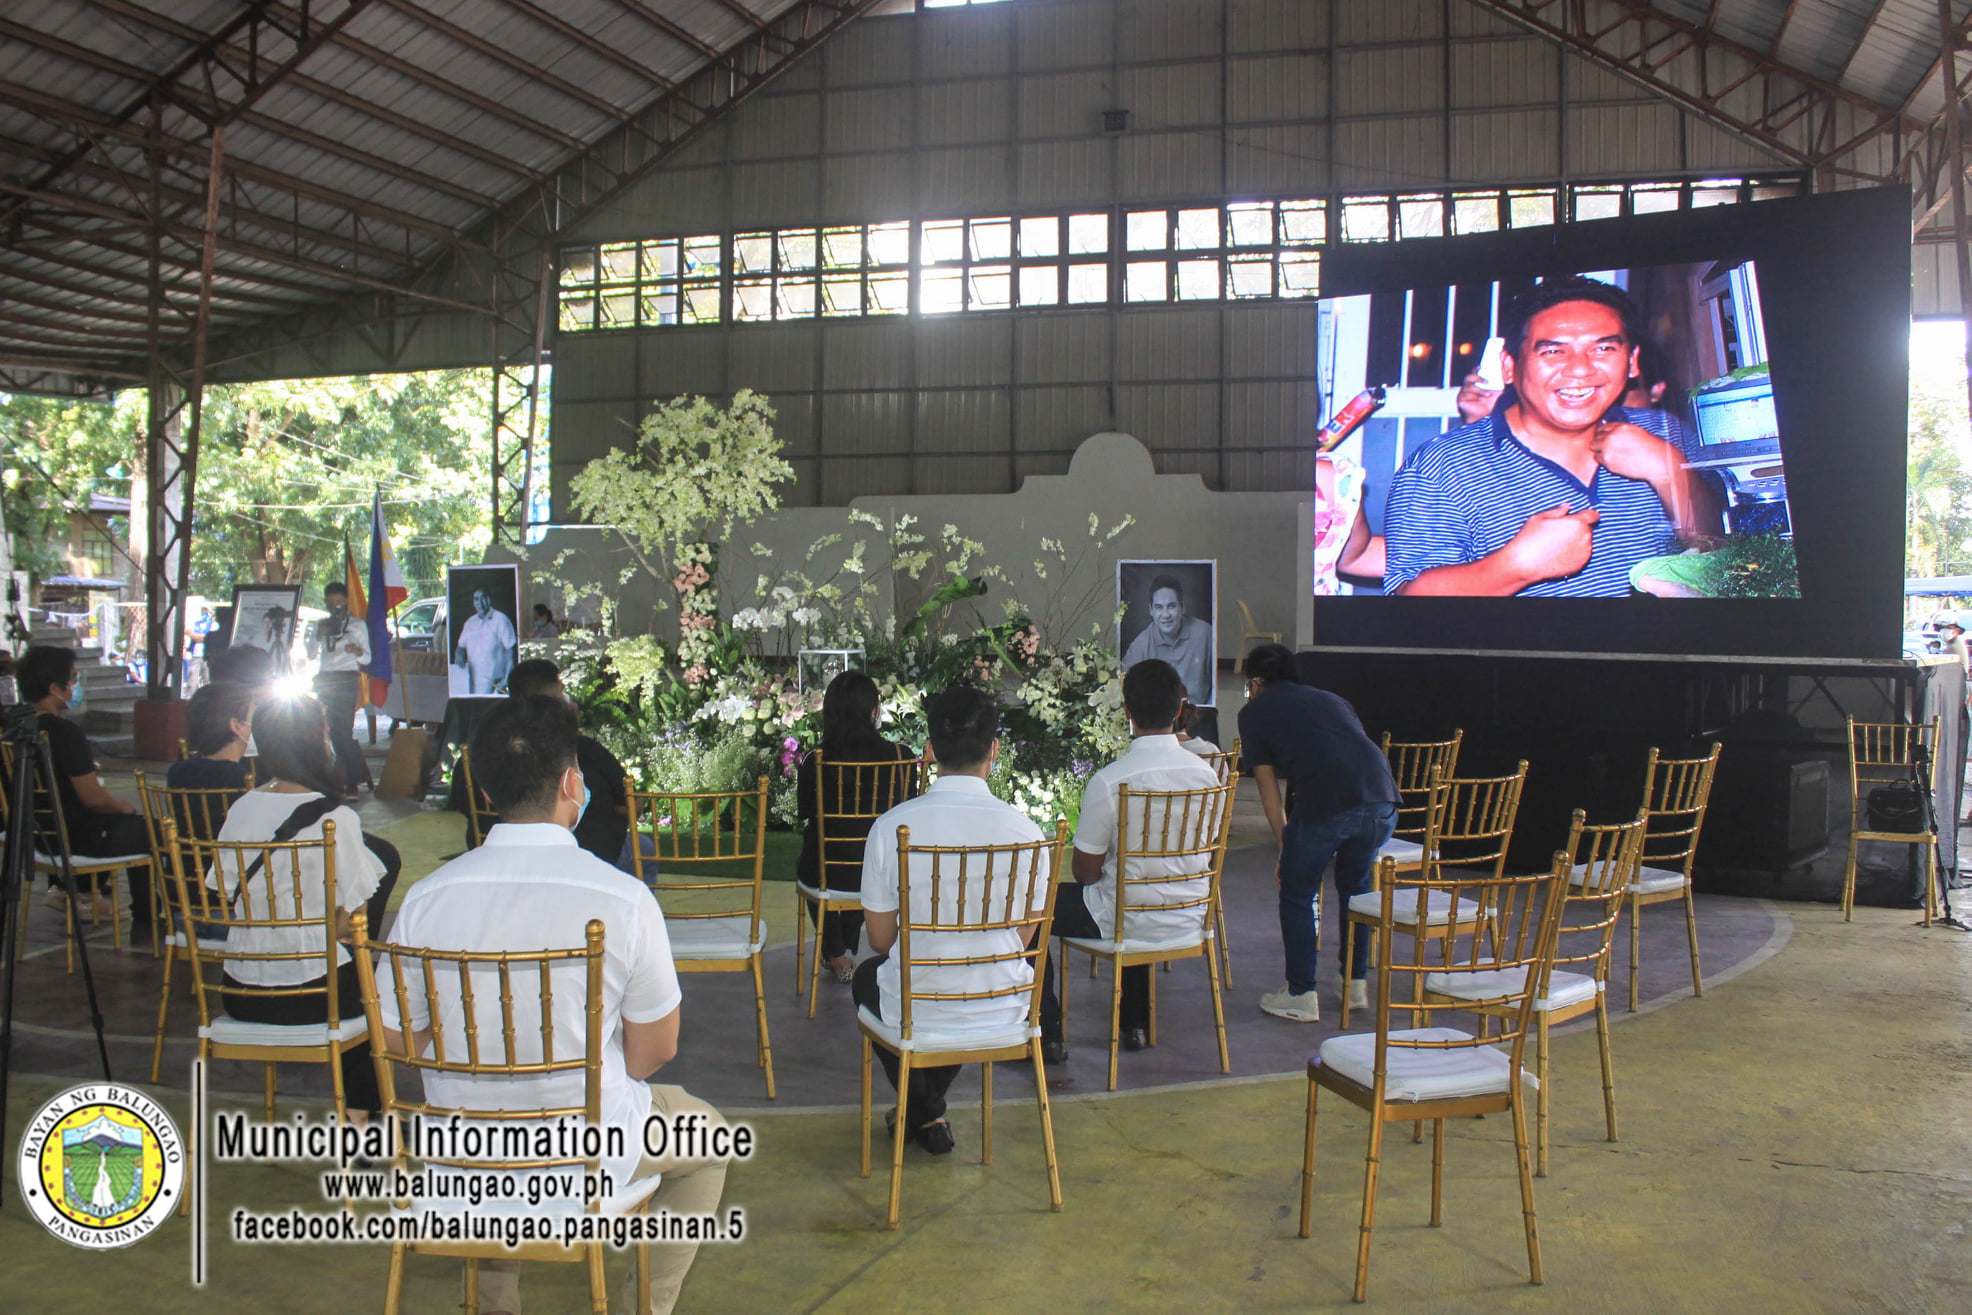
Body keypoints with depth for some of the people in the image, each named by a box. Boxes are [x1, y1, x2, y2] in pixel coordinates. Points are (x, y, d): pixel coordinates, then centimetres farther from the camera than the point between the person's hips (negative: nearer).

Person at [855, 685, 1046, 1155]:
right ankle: (929, 1107, 41)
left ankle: (925, 1116, 34)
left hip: (917, 1012, -2)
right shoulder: (1023, 829, -12)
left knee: (867, 976, 33)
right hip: (1003, 1011, 2)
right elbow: (1025, 937, 1)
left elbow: (880, 939, -4)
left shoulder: (891, 826, -15)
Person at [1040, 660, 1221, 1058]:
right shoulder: (1206, 774, -7)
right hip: (1189, 919, 6)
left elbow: (1086, 872, -12)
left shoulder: (1108, 782, -22)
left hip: (1128, 922, -5)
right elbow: (1205, 857, 8)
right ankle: (1136, 1024, 43)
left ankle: (1047, 1033, 17)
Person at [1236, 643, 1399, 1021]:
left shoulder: (1255, 711, 19)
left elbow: (1268, 786, 17)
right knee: (1355, 885, 27)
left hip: (1324, 804, -5)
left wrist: (1284, 846, 24)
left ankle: (1301, 997, 17)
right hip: (1382, 799, 5)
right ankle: (1357, 985, 33)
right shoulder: (1331, 699, 32)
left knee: (1297, 893, 14)